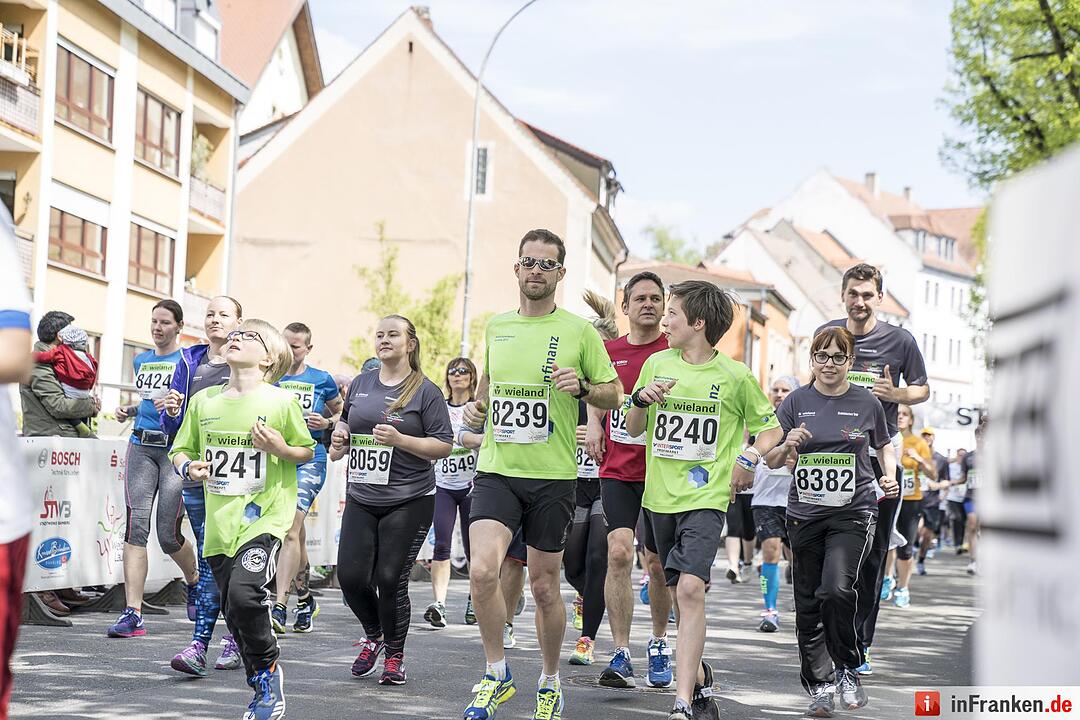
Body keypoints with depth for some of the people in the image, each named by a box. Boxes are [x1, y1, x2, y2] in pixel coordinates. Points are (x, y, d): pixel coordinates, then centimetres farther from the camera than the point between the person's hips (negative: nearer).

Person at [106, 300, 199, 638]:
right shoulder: (141, 361, 18)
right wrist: (128, 410, 12)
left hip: (175, 448, -4)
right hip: (141, 447, 4)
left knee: (168, 534, -3)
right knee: (136, 524, -11)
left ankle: (194, 582, 31)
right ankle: (132, 614, -15)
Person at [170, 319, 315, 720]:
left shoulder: (281, 402, -3)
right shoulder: (203, 402, 8)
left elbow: (308, 451, 6)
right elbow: (181, 451, 17)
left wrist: (281, 449, -14)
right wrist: (188, 467, -5)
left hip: (264, 517, -5)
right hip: (219, 521, 5)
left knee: (244, 594, -23)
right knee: (233, 613, 7)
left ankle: (268, 670, 0)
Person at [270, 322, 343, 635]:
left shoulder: (321, 380, 5)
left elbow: (342, 412, 18)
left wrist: (328, 423, -2)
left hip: (309, 459, -3)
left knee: (290, 527, -19)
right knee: (295, 531, 13)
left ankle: (279, 608, -25)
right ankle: (305, 600, 31)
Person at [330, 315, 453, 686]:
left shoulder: (425, 391, -4)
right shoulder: (361, 384, 11)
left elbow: (444, 446, -7)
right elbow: (346, 420, 28)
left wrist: (399, 439, -19)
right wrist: (338, 438, 6)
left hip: (408, 502, -5)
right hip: (361, 499, 5)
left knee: (389, 580, -5)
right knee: (351, 576, -3)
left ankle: (394, 656, 15)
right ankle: (373, 637, 26)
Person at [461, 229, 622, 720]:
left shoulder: (580, 331, -1)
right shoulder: (496, 327, 9)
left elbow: (613, 395, 4)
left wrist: (582, 387, -15)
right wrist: (476, 406, 7)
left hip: (553, 477, -2)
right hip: (497, 472, 2)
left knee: (544, 586, 6)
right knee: (483, 572, -17)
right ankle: (496, 674, 1)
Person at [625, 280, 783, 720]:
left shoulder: (735, 376, -2)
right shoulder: (657, 364, 7)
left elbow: (770, 427, 11)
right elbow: (633, 429, 15)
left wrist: (750, 457, -8)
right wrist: (641, 399, -6)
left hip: (706, 497, -5)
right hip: (661, 496, 5)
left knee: (690, 588, -19)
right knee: (678, 593, 12)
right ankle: (698, 676, 34)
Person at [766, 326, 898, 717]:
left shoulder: (866, 402, 3)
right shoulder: (796, 402, 4)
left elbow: (884, 446, 19)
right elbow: (771, 461, 5)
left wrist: (889, 477, 0)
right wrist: (787, 445, -16)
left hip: (853, 512, -2)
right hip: (805, 513, 2)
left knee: (837, 589, -22)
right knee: (808, 604, 5)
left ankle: (848, 670, -2)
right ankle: (820, 686, 17)